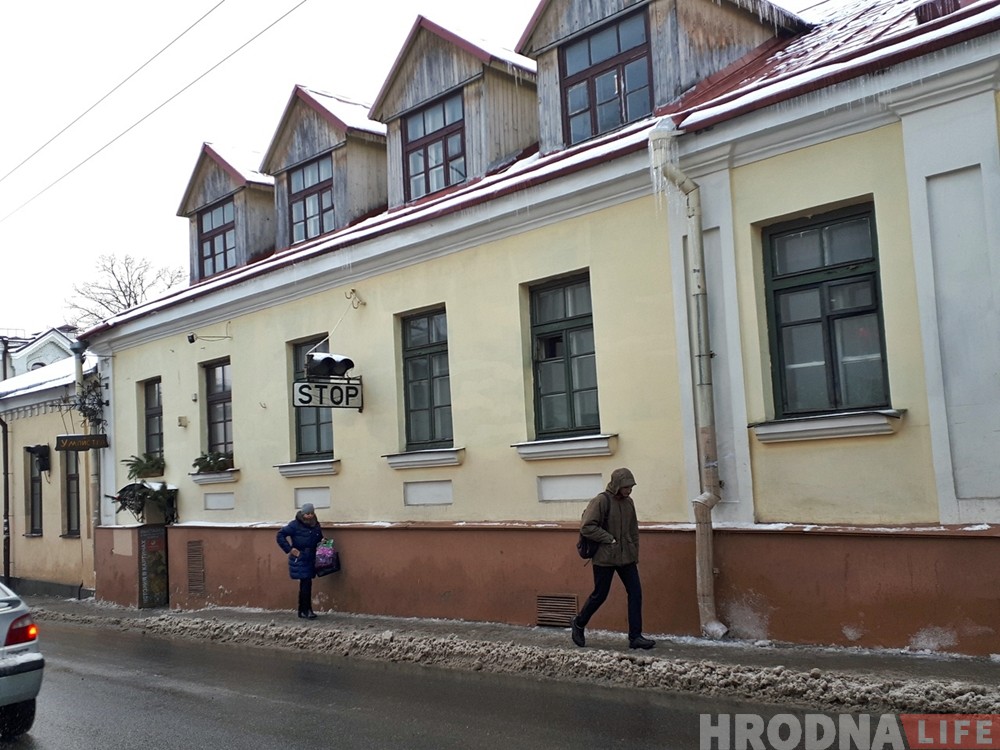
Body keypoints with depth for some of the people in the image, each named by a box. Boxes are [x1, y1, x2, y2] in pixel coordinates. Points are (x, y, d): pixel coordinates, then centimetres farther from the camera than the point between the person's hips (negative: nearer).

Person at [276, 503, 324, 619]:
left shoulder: (316, 525, 6)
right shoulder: (295, 525, -11)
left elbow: (319, 540, 21)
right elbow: (280, 535, -11)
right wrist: (289, 549, -13)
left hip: (310, 559, 6)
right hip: (299, 560, -6)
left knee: (305, 585, 10)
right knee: (306, 583, -11)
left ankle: (302, 611, 18)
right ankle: (306, 610, -3)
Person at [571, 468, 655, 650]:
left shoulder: (628, 502, 7)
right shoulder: (601, 501, -15)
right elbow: (586, 527, -20)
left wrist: (635, 555, 16)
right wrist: (610, 539, -17)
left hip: (626, 557, 6)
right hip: (605, 558, -6)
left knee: (635, 593, 0)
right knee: (600, 595, 4)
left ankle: (635, 637, 7)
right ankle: (579, 624, 28)